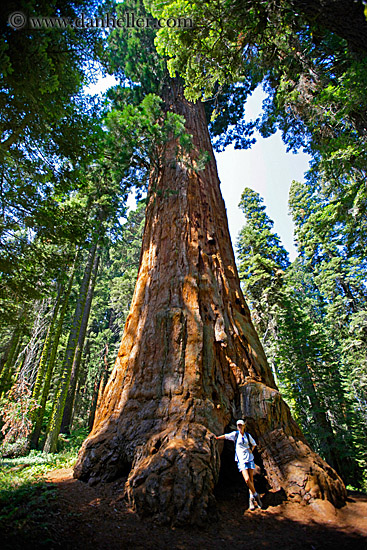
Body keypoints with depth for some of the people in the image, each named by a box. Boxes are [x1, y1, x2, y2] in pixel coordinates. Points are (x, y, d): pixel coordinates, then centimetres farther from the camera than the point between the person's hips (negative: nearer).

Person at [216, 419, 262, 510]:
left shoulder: (248, 435, 5)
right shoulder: (235, 434, -2)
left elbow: (254, 444, 20)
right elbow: (226, 436, 2)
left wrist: (251, 450, 6)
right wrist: (216, 437, 3)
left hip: (250, 459, 2)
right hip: (241, 460, -2)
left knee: (251, 479, 2)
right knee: (247, 479, -15)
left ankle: (252, 499, 20)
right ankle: (255, 495, 7)